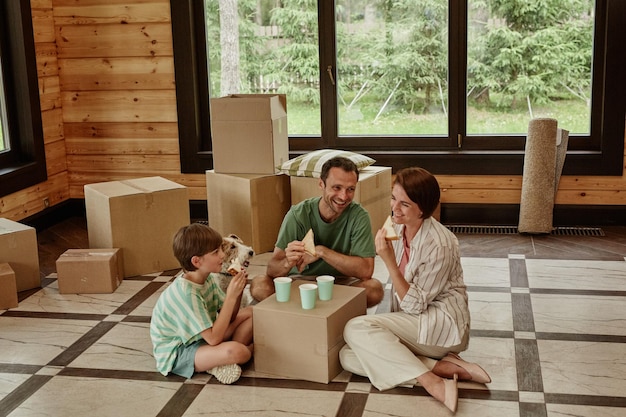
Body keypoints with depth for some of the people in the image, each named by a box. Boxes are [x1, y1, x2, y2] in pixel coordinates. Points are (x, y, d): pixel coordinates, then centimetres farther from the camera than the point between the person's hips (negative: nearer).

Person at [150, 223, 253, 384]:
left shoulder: (207, 279, -1)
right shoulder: (185, 293, -28)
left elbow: (229, 317, 4)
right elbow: (213, 338, -30)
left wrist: (238, 291, -13)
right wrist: (231, 296, -28)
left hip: (203, 339, 10)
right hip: (177, 352, -10)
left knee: (250, 313, 7)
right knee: (235, 351, -36)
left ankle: (219, 359, -8)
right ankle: (250, 349, -2)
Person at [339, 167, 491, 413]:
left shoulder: (439, 245, -21)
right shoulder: (398, 228, 2)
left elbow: (415, 305, -19)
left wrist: (389, 262, -26)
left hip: (441, 324, -8)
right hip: (410, 323, 8)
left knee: (356, 328, -24)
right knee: (348, 357, -13)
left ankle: (431, 382, -25)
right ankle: (443, 367, -16)